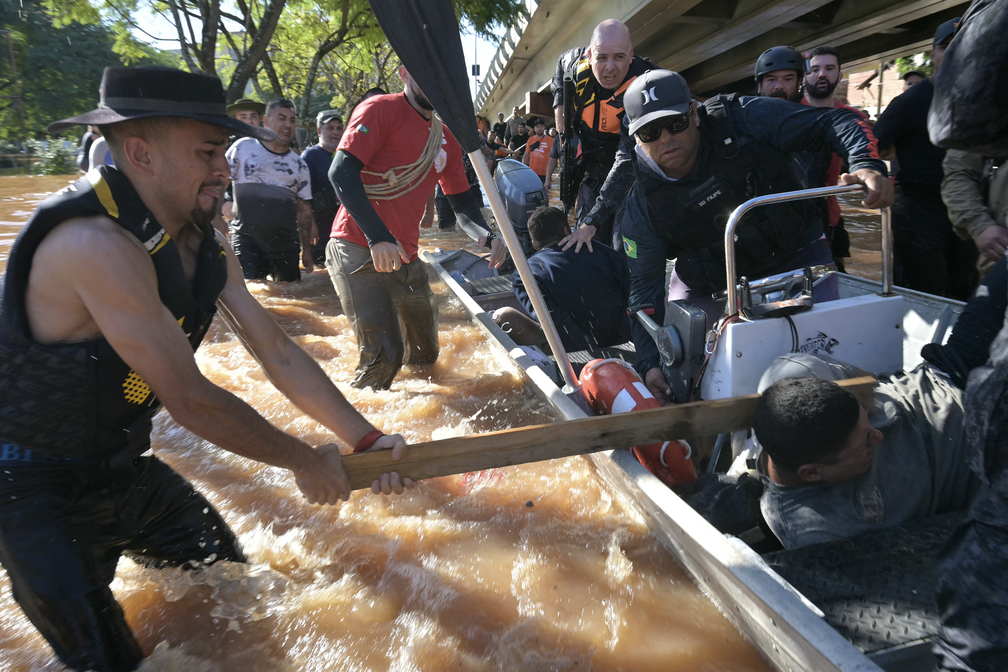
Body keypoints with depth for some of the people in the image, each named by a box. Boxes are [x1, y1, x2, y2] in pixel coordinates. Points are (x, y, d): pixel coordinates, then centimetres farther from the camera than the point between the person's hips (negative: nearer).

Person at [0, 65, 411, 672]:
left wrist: (367, 439, -9)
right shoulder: (95, 244, -33)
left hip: (124, 465, 8)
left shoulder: (205, 245, -3)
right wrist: (305, 461, -19)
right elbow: (191, 400, -31)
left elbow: (279, 354, -3)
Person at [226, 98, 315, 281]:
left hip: (286, 243, 3)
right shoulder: (243, 147, 3)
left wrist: (307, 251, 9)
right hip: (247, 237, -3)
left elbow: (304, 211, 12)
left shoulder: (299, 165, 12)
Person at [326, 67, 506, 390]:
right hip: (360, 251, -8)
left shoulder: (446, 140, 16)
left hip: (406, 258, 8)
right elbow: (341, 172, -16)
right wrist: (378, 238, -26)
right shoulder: (381, 109, -5)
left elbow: (462, 202, 17)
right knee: (384, 356, -18)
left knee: (425, 355, 16)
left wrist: (487, 237, -6)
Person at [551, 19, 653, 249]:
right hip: (592, 168, 5)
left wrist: (593, 221, -44)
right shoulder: (577, 61, -14)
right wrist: (559, 105, 0)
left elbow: (628, 161, -38)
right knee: (586, 244, 2)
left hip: (633, 175, -4)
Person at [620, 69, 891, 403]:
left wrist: (867, 164, -36)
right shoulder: (642, 204, -15)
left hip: (796, 257, -1)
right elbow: (644, 288, -13)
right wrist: (649, 363, -22)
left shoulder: (743, 119, -19)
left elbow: (834, 123, -15)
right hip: (710, 282, 2)